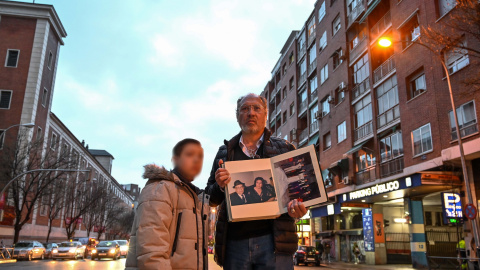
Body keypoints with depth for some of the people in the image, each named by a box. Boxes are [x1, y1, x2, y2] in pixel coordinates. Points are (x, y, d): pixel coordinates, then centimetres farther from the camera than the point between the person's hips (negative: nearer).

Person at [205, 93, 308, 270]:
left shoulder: (284, 148, 11)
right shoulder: (224, 152, 15)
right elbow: (211, 199, 15)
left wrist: (297, 208, -15)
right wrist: (219, 187, -8)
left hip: (273, 240, -2)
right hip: (234, 241, 2)